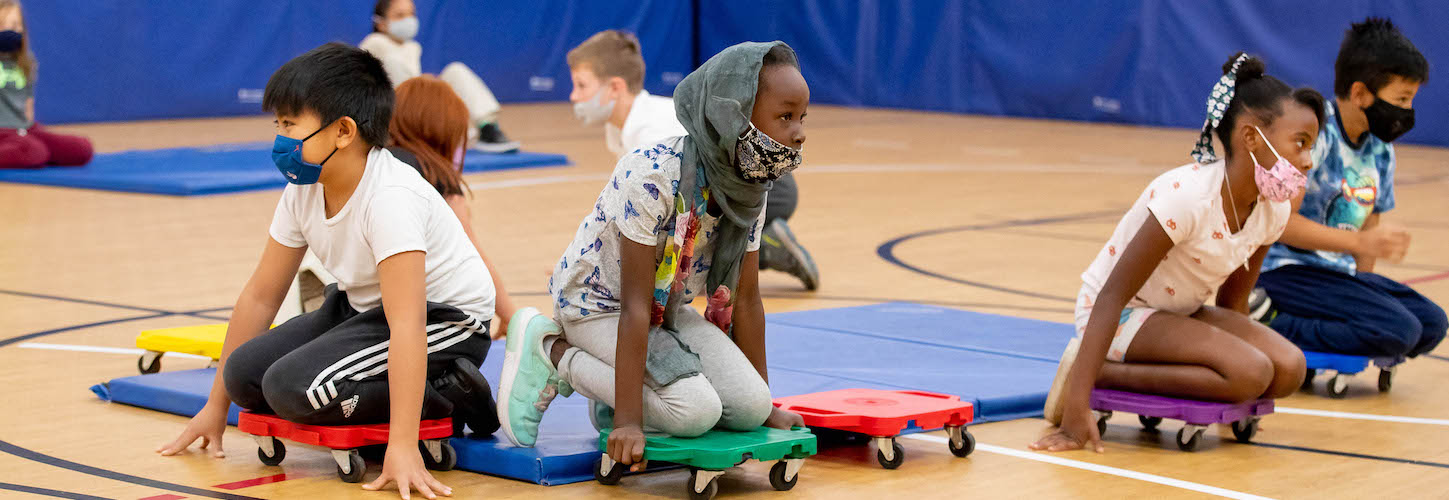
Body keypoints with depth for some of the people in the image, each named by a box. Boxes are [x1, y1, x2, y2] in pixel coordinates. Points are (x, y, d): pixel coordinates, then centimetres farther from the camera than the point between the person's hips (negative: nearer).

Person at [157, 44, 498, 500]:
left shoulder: (390, 199, -30)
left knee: (294, 386, -26)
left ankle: (448, 397, -12)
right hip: (362, 307, 9)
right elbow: (261, 295, 4)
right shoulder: (303, 191, -6)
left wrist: (402, 445, -44)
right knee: (246, 375, -7)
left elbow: (407, 323, -38)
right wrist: (217, 404, 10)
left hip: (444, 318, -9)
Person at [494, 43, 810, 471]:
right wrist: (629, 420, -33)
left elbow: (746, 298, -1)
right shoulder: (653, 177, -32)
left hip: (668, 307, 7)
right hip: (597, 304, -7)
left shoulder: (750, 188, -10)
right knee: (696, 411, -25)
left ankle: (612, 388, 11)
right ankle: (551, 352, -6)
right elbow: (635, 306, -31)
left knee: (750, 407, -13)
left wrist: (766, 404, 2)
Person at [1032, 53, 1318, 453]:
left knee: (1288, 369, -15)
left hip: (1180, 314, 9)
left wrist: (1233, 402, 12)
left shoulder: (1275, 209, -5)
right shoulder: (1187, 195, -27)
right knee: (1250, 372, -26)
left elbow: (1233, 299, 10)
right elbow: (1112, 295, -28)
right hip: (1121, 314, -9)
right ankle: (1095, 372, -15)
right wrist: (1077, 407, -35)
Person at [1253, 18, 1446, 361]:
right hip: (1286, 269, -9)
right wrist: (1359, 241, -25)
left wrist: (1361, 288, 4)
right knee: (1397, 331, -23)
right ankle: (1268, 330, -19)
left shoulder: (1381, 150, 11)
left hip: (1338, 271, 9)